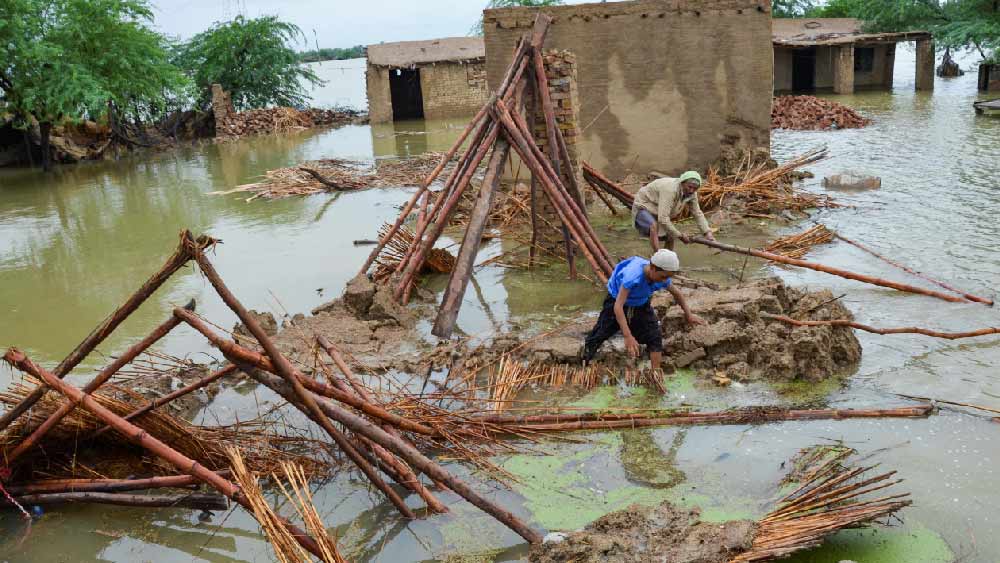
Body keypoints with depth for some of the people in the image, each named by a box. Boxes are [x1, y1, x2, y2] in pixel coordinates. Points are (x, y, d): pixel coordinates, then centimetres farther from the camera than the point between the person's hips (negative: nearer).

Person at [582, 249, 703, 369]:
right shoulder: (632, 276, -43)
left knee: (655, 338, -7)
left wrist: (688, 315, 8)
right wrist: (628, 336, -53)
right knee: (599, 334, 5)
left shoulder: (662, 278, -24)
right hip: (616, 301, -4)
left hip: (641, 305, 4)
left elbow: (677, 294, 0)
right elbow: (618, 307, -47)